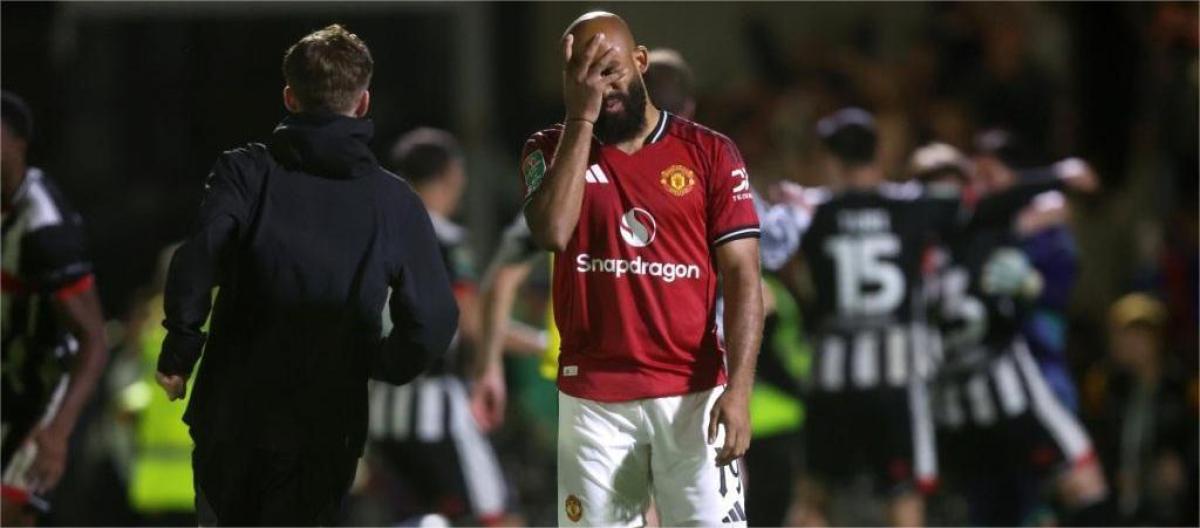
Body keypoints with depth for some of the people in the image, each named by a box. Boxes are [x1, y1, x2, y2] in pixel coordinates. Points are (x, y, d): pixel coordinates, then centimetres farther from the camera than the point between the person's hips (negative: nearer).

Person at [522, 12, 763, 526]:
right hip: (593, 398, 1)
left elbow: (741, 278, -1)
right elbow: (552, 232, -16)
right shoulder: (551, 150, 5)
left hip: (692, 394, -1)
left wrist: (738, 388, -12)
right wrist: (580, 117, -12)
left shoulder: (710, 153, 3)